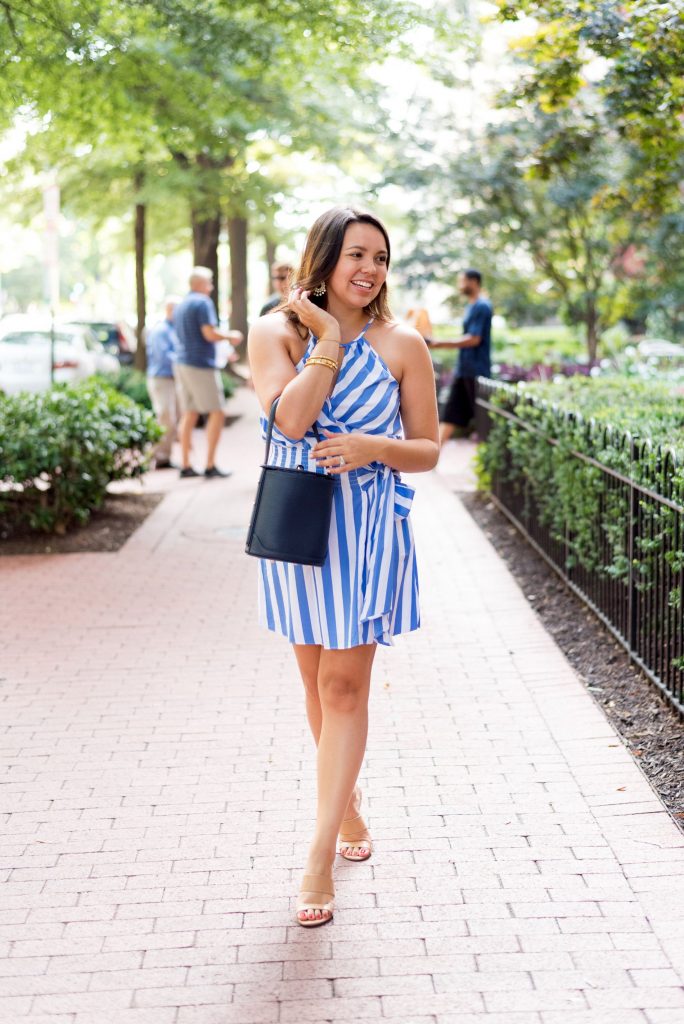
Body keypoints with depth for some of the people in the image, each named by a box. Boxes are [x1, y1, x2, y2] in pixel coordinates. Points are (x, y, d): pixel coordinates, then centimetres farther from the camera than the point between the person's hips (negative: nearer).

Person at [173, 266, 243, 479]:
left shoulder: (180, 306, 18)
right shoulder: (203, 302, -10)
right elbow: (209, 333, -18)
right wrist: (231, 336, -2)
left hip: (182, 363, 9)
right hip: (201, 365, -9)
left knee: (189, 414, 9)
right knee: (217, 413, -4)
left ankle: (185, 465, 7)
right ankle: (210, 466, -8)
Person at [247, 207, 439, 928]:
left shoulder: (401, 345, -2)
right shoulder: (277, 332, -2)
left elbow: (428, 450, 3)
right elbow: (291, 417, -19)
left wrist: (375, 447, -16)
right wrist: (328, 338, -15)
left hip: (367, 531, -2)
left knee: (345, 686, -3)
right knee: (318, 681, 14)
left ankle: (320, 857, 1)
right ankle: (348, 806, 37)